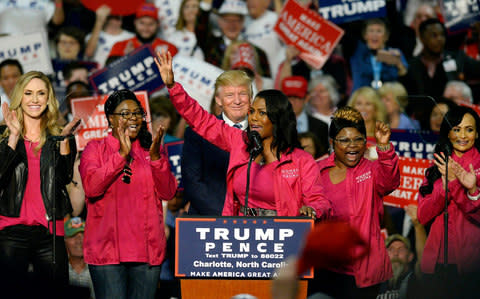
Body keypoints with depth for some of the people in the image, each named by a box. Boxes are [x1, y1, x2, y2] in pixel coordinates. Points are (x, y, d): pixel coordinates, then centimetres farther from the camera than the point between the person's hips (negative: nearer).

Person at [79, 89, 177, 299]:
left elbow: (168, 193, 4)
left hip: (147, 249, 3)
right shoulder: (95, 149, 7)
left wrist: (155, 157, -9)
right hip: (107, 248, -3)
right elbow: (91, 187, -11)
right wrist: (121, 155, -17)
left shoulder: (151, 150, 15)